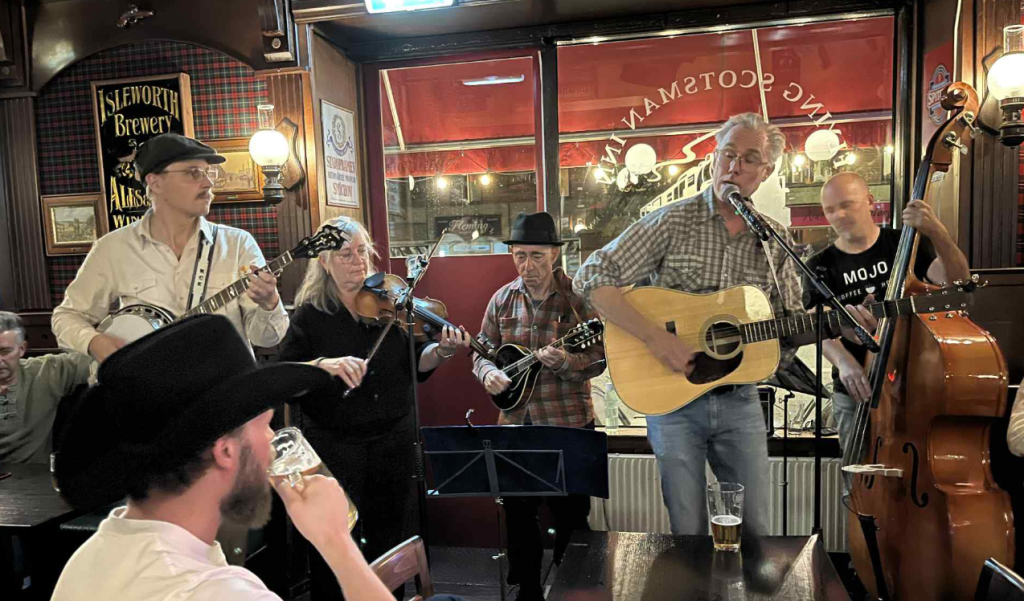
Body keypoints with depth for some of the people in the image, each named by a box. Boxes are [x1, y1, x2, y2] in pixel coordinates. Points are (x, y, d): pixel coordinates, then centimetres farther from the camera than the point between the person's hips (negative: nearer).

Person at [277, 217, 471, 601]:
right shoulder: (309, 315, -4)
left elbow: (416, 364, 1)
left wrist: (441, 351, -19)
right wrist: (323, 364, -29)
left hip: (394, 439, 2)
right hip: (332, 443, -2)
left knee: (391, 538, 17)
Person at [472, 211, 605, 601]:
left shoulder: (578, 296, -7)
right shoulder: (502, 299, 5)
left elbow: (598, 360, -10)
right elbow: (482, 352, 11)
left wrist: (564, 361, -29)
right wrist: (488, 373, -11)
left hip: (568, 423, -3)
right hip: (515, 423, 4)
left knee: (571, 516, 6)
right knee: (518, 514, 13)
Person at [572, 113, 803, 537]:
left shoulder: (777, 242, 5)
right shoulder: (672, 222, -7)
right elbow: (591, 278, -15)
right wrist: (655, 337, -23)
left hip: (739, 400, 3)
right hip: (672, 397, -3)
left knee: (754, 530, 11)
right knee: (688, 532, 7)